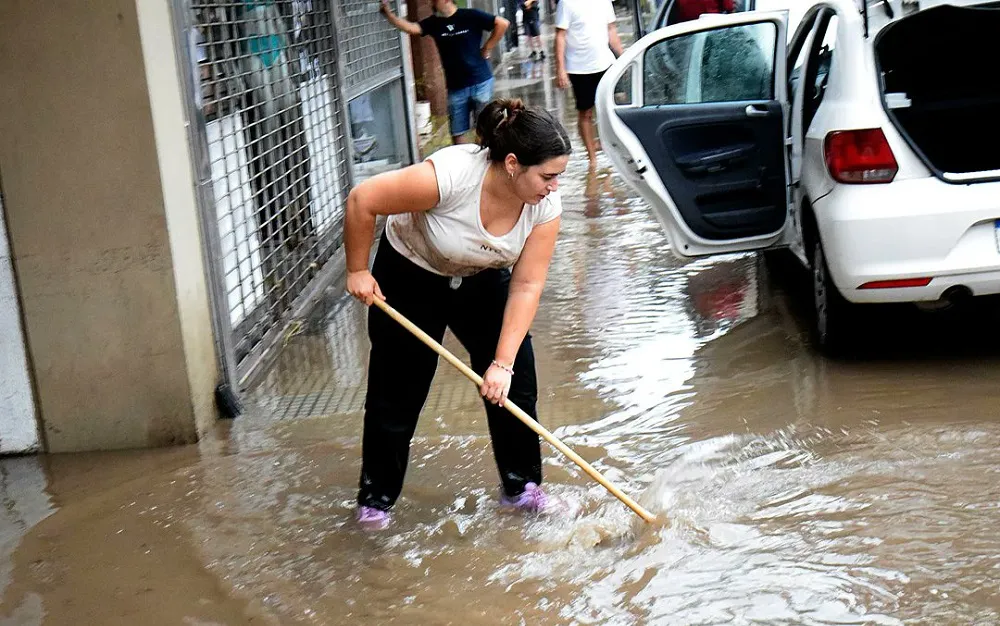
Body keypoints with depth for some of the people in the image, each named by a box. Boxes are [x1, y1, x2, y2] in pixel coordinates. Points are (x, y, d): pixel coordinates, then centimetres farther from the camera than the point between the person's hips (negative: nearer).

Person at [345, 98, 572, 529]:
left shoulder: (545, 206, -24)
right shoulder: (450, 175, -39)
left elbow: (526, 286, -21)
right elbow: (362, 200, -29)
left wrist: (503, 363, -25)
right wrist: (358, 271, -18)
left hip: (482, 280, 4)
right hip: (410, 276, -4)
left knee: (515, 383, -2)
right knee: (397, 393, 2)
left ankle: (520, 485, 18)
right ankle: (376, 497, 21)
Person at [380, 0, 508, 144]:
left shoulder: (470, 16, -7)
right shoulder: (434, 23, 4)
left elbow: (503, 23, -9)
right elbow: (409, 27, -8)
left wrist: (487, 49, -7)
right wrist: (387, 12, -22)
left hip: (480, 82, -4)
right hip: (456, 87, 4)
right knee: (457, 132, 6)